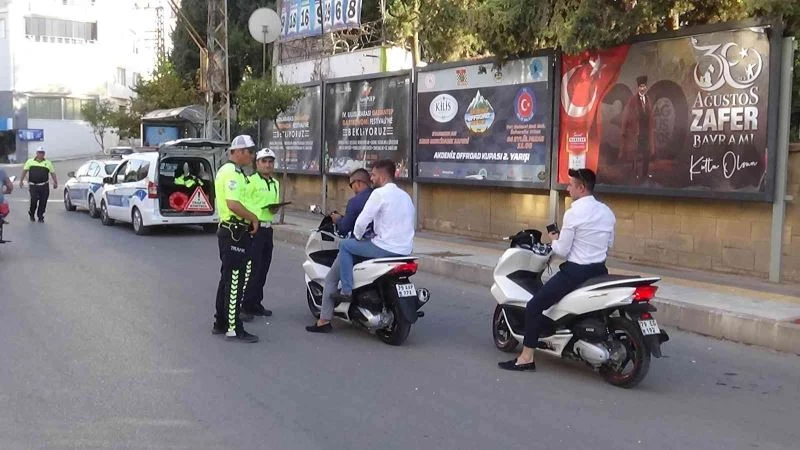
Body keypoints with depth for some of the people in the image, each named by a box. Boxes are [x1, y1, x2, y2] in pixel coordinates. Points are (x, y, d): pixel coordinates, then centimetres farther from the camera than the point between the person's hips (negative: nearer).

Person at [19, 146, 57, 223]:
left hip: (44, 186, 1)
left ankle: (40, 217, 15)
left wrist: (55, 182, 3)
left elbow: (52, 173, 10)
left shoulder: (48, 163, 10)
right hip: (33, 186, -1)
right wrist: (21, 180, 3)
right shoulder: (30, 161, 8)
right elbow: (24, 171, 10)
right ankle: (31, 214, 14)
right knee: (34, 200, -11)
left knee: (43, 202, 1)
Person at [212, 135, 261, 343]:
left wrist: (249, 219, 17)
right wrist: (254, 218, -15)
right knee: (235, 281, -7)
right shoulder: (232, 173, -16)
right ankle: (233, 328, -4)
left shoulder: (226, 170, 18)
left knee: (228, 279, 16)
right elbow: (233, 204, -27)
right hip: (235, 233, -11)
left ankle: (221, 323, 24)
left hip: (228, 230, 11)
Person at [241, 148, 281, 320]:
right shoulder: (250, 181, -8)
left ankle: (256, 304, 21)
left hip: (267, 229, 8)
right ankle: (246, 307, -2)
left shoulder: (275, 184, 17)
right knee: (252, 269, -8)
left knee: (263, 270, 12)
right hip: (253, 228, -8)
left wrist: (275, 209, 3)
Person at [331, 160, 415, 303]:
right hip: (406, 250, 8)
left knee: (345, 245, 8)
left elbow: (362, 221, -14)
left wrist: (358, 236, 6)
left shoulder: (379, 193, -10)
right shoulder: (405, 195, 15)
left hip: (386, 247, -8)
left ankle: (346, 291, 5)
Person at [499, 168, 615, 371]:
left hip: (575, 272, -8)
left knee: (534, 306, -2)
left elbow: (562, 250, -12)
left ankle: (526, 358, -5)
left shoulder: (573, 213, -14)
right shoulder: (607, 212, 8)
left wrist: (555, 239, 8)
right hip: (599, 271, 8)